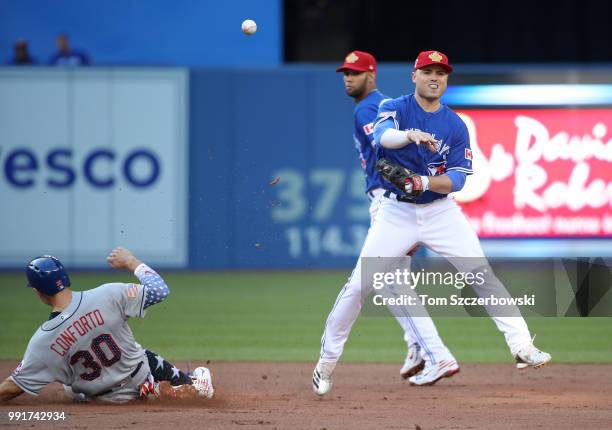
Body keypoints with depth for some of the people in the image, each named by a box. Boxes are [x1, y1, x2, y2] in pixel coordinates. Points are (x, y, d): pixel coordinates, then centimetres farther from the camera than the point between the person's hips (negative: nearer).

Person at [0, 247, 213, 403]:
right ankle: (193, 384, 50)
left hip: (99, 397, 0)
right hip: (142, 381, 0)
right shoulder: (107, 295, -27)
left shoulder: (43, 341, -26)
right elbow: (159, 290, -17)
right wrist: (130, 261, -3)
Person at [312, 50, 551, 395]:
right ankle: (328, 357, 11)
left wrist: (424, 182, -23)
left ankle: (522, 346, -15)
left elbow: (458, 178, -4)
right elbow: (382, 136, -28)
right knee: (359, 285, -5)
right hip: (396, 212, -1)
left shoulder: (456, 126, 2)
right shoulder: (395, 108, -4)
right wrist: (411, 135, -50)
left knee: (481, 272, -13)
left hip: (440, 210, 1)